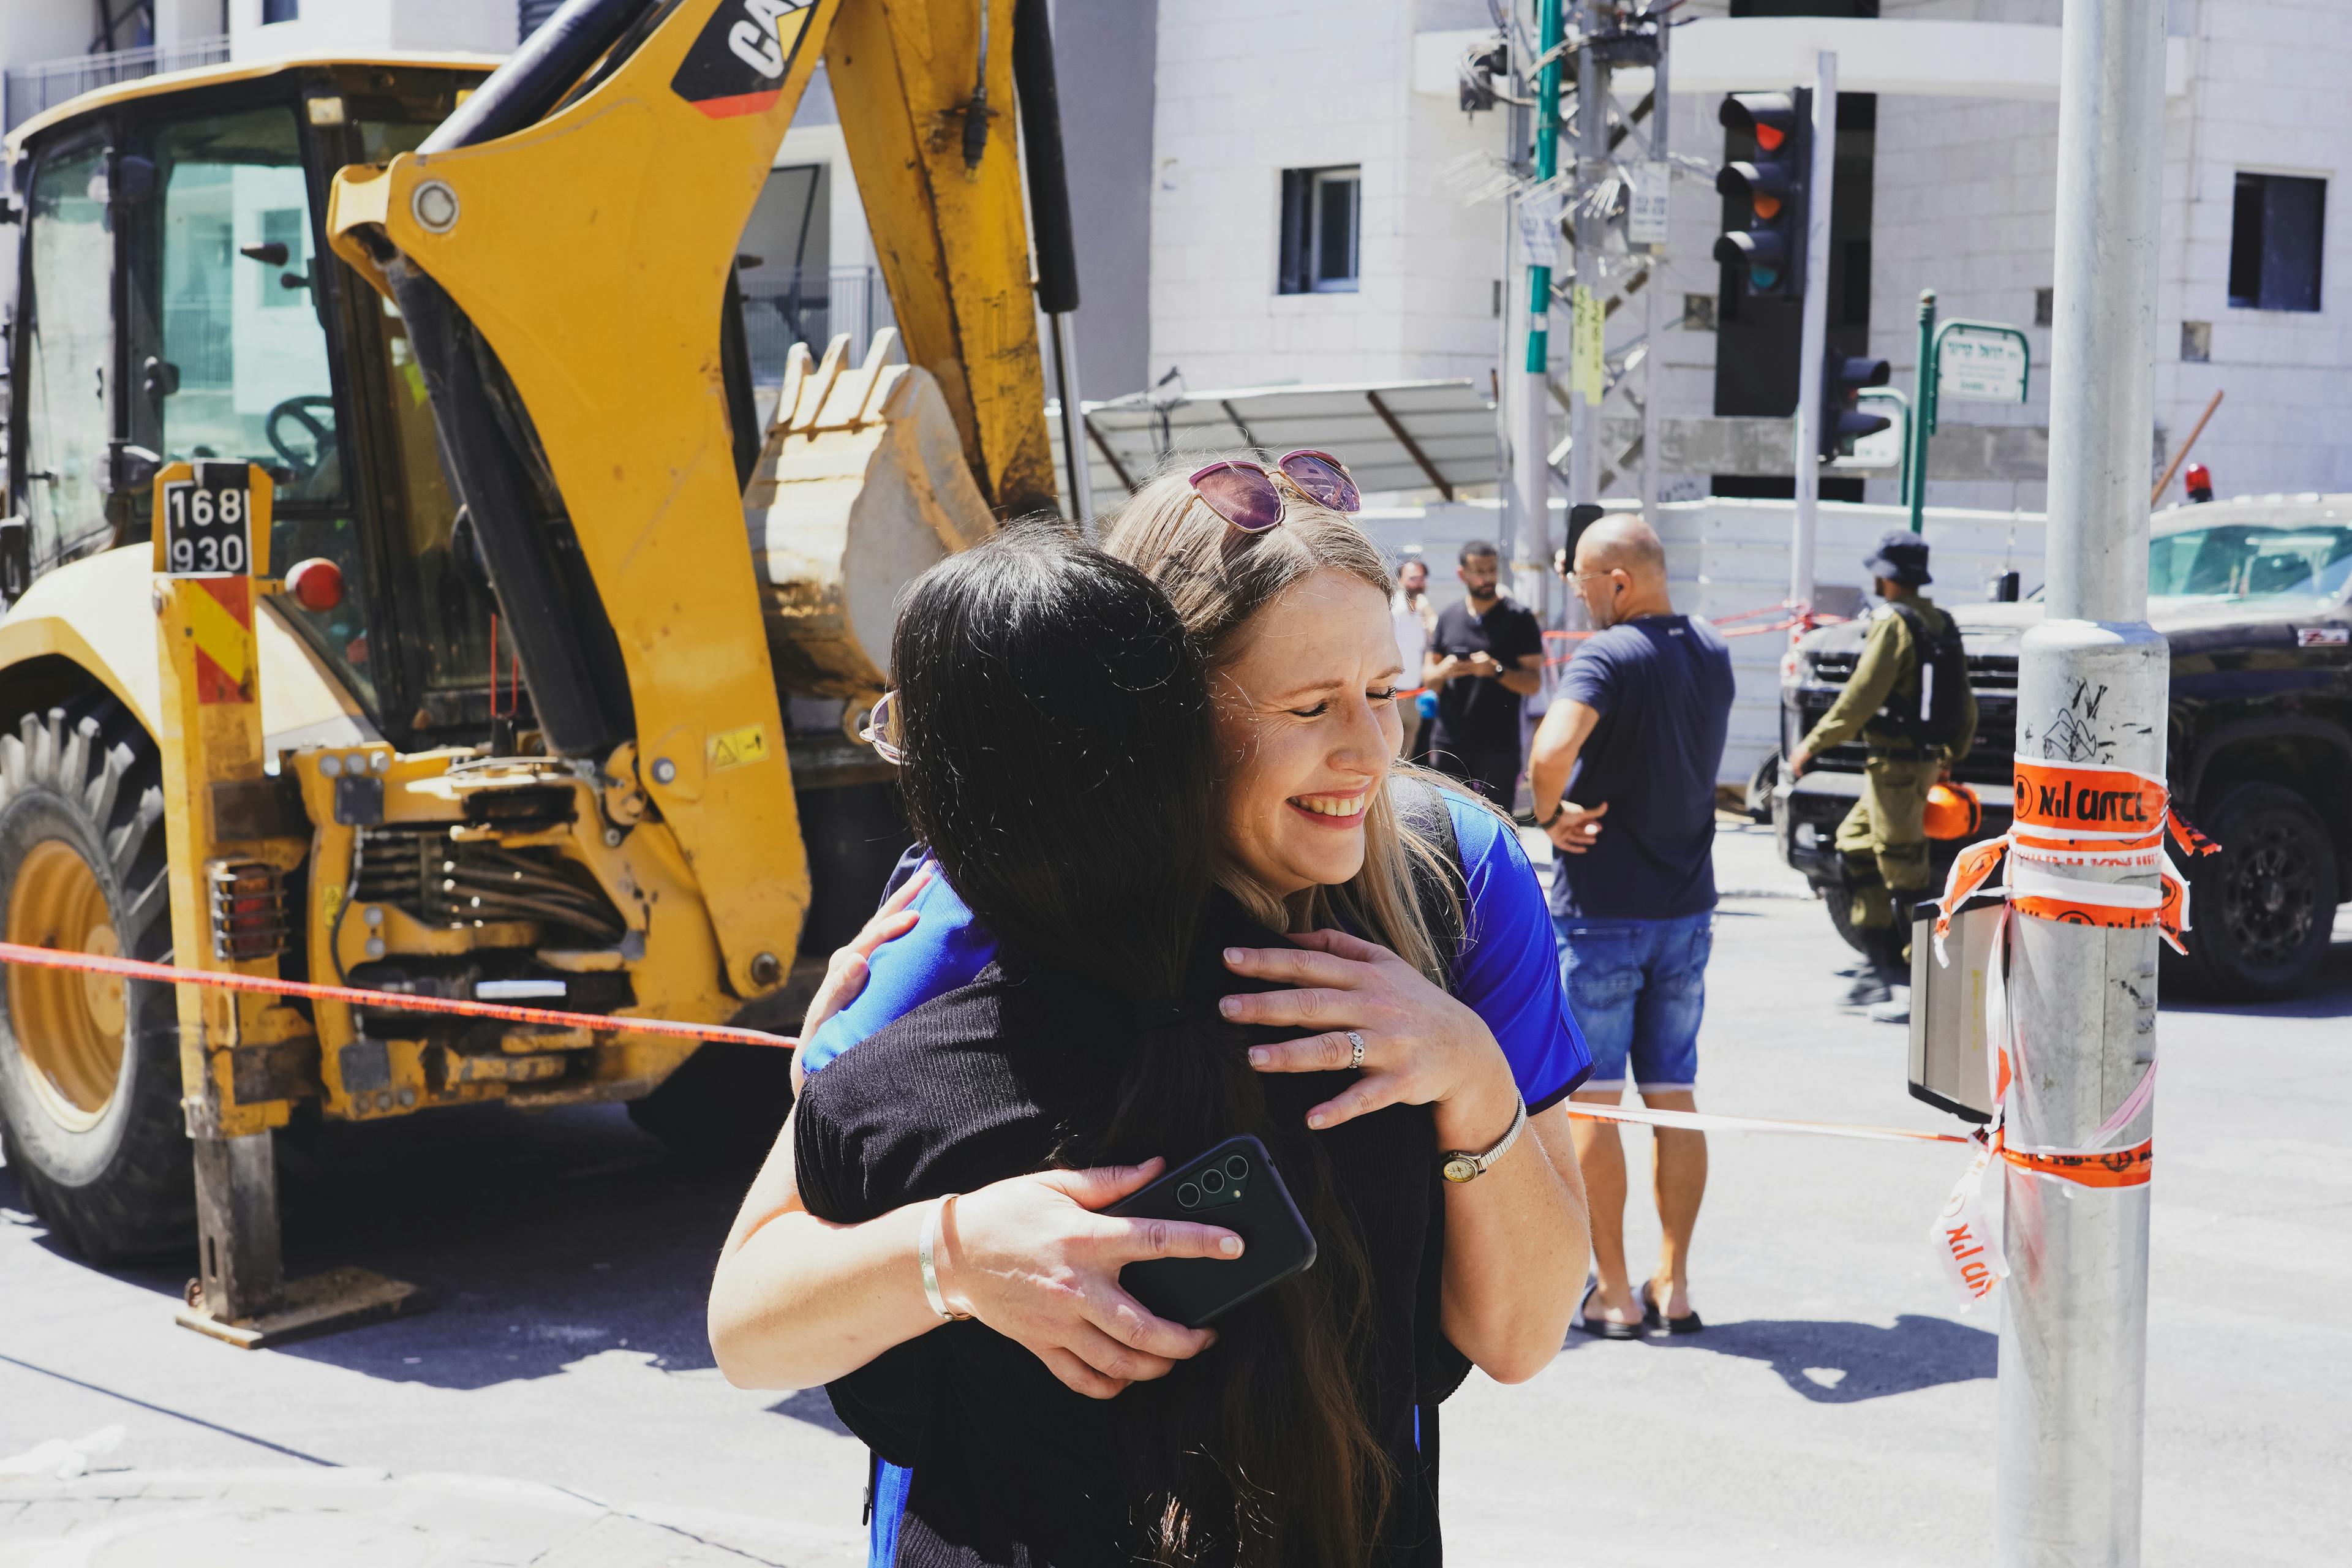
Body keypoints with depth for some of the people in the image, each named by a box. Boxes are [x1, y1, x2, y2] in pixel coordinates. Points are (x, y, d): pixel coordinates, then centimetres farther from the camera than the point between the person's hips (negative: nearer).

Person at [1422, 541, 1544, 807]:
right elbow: (1427, 677, 13)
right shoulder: (1447, 617, 11)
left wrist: (1496, 670, -21)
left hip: (1499, 746, -3)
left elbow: (1533, 683, -4)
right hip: (1449, 743, 3)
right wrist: (1442, 671, -11)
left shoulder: (1519, 620, 0)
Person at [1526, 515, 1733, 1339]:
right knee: (1673, 1096, 13)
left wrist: (1550, 814, -17)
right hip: (1688, 906, 7)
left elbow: (1551, 753, -35)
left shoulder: (1608, 656, -17)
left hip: (1600, 909, -7)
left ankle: (1612, 1293, 7)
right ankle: (1672, 1284, 17)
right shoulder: (1714, 653, 6)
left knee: (1592, 1101, 3)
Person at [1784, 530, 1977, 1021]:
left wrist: (1813, 744, -12)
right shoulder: (1942, 625, 13)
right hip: (1926, 761, 10)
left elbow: (1861, 697, -19)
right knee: (1856, 843, 19)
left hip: (1897, 766, -10)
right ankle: (1880, 965, 19)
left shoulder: (1894, 623, -13)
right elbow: (1965, 703, 19)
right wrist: (1952, 754, 32)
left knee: (1903, 871, -7)